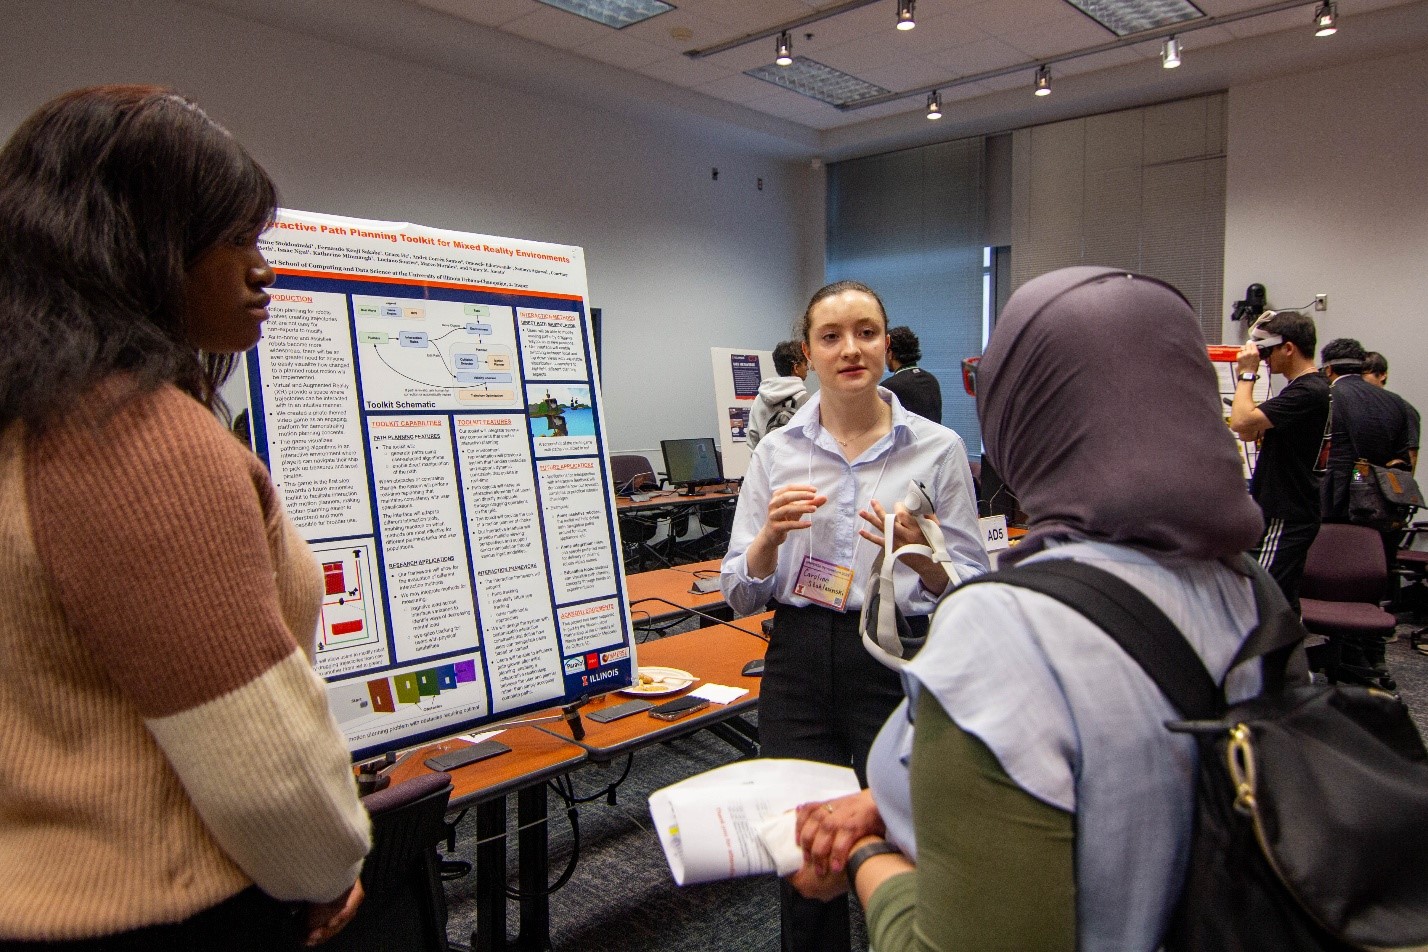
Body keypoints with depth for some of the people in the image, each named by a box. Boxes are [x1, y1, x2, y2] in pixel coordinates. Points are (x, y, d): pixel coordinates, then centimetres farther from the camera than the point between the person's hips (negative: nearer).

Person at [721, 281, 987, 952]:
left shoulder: (939, 448, -4)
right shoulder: (777, 451, 2)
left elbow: (972, 589, -2)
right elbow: (740, 595, 2)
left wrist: (921, 556, -21)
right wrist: (770, 536, -17)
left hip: (899, 665, -1)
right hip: (799, 664, 2)